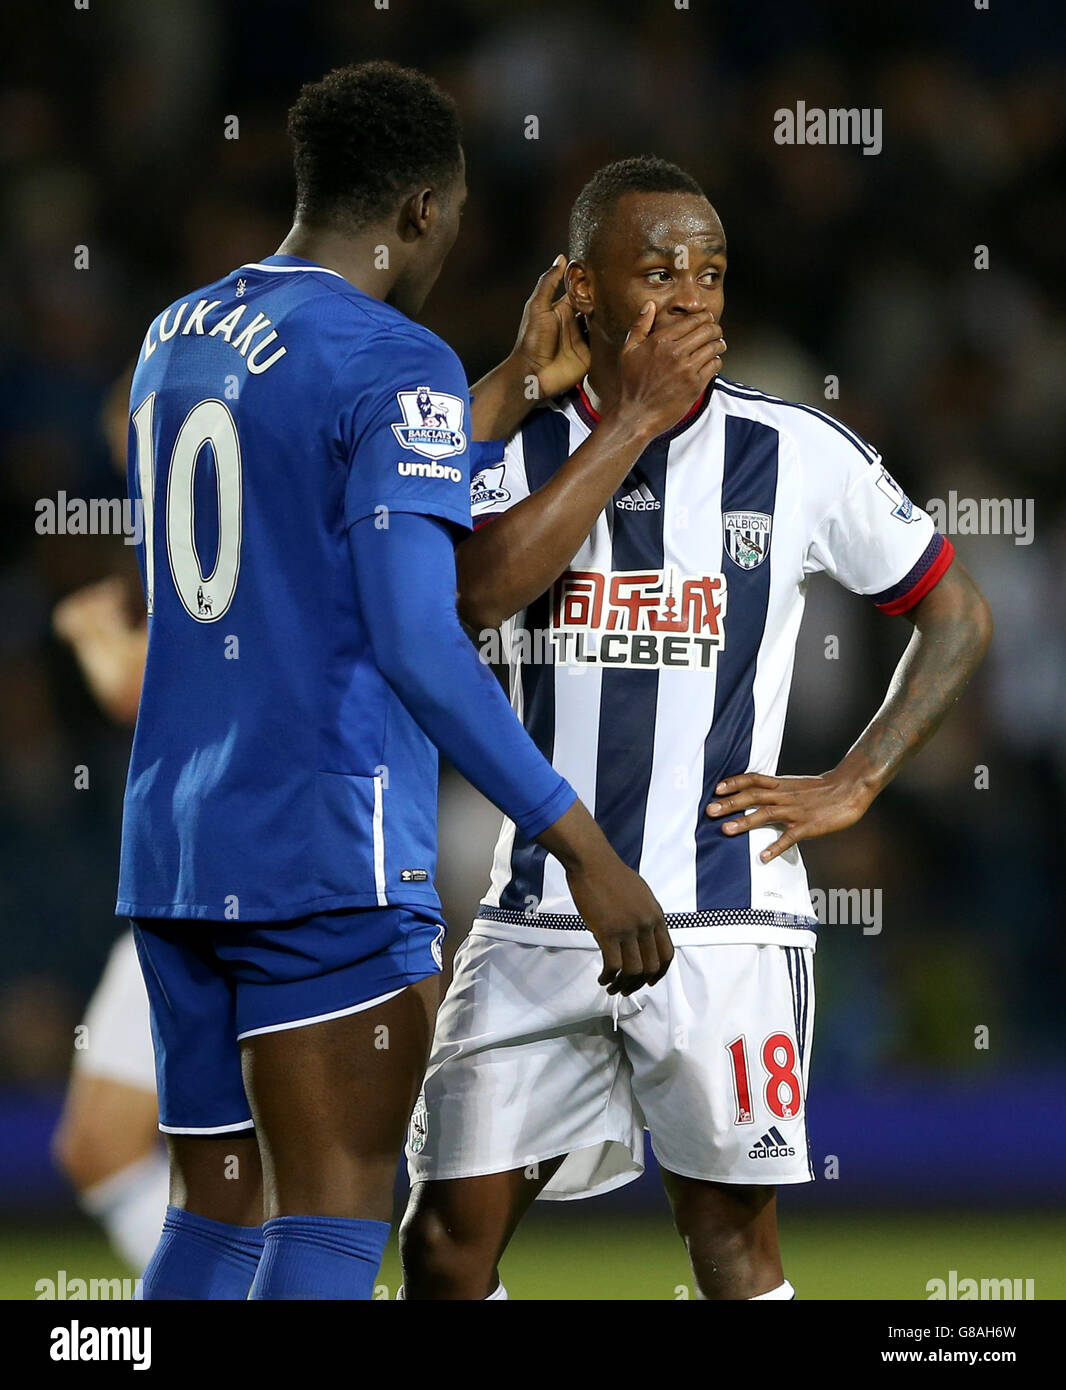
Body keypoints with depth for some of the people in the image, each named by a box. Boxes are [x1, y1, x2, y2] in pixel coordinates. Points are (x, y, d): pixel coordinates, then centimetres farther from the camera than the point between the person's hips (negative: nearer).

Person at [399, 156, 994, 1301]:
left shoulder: (798, 454, 1)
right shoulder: (519, 450, 4)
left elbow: (959, 616, 12)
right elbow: (476, 595, -18)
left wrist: (852, 786, 2)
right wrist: (633, 418, -15)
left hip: (723, 920, -2)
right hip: (539, 922, 2)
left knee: (731, 1231, 2)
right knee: (450, 1228, 0)